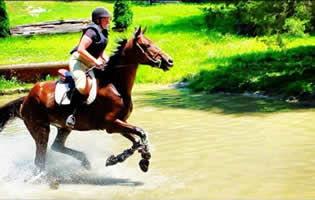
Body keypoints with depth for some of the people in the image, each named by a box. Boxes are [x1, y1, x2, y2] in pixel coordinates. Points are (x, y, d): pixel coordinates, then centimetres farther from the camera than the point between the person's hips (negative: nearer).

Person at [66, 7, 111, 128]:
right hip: (78, 60, -10)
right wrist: (95, 61, -25)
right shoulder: (92, 31, -16)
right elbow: (81, 50, -25)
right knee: (82, 86, -33)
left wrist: (106, 59, 3)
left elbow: (101, 51, 24)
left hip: (91, 64, 10)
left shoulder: (103, 33, 13)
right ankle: (72, 114, -21)